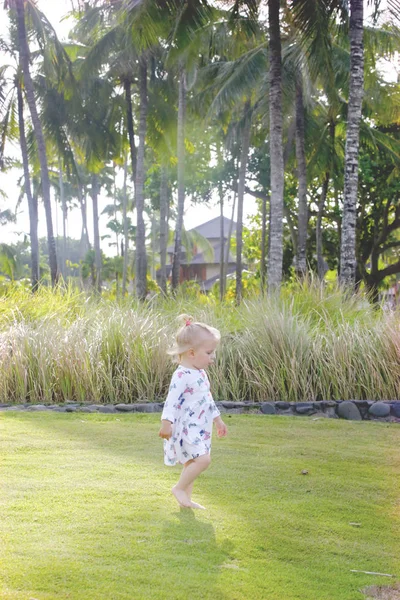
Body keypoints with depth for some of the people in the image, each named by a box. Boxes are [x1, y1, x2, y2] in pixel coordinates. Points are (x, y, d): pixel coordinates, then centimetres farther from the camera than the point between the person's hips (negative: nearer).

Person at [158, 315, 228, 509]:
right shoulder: (182, 375, -18)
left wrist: (218, 420, 29)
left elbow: (208, 399, 24)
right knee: (203, 459, -18)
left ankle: (185, 498, 21)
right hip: (185, 427, -10)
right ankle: (179, 488, -3)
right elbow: (172, 400, -22)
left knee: (192, 463, 13)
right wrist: (166, 423, -27)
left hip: (200, 428, 10)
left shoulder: (200, 374, 13)